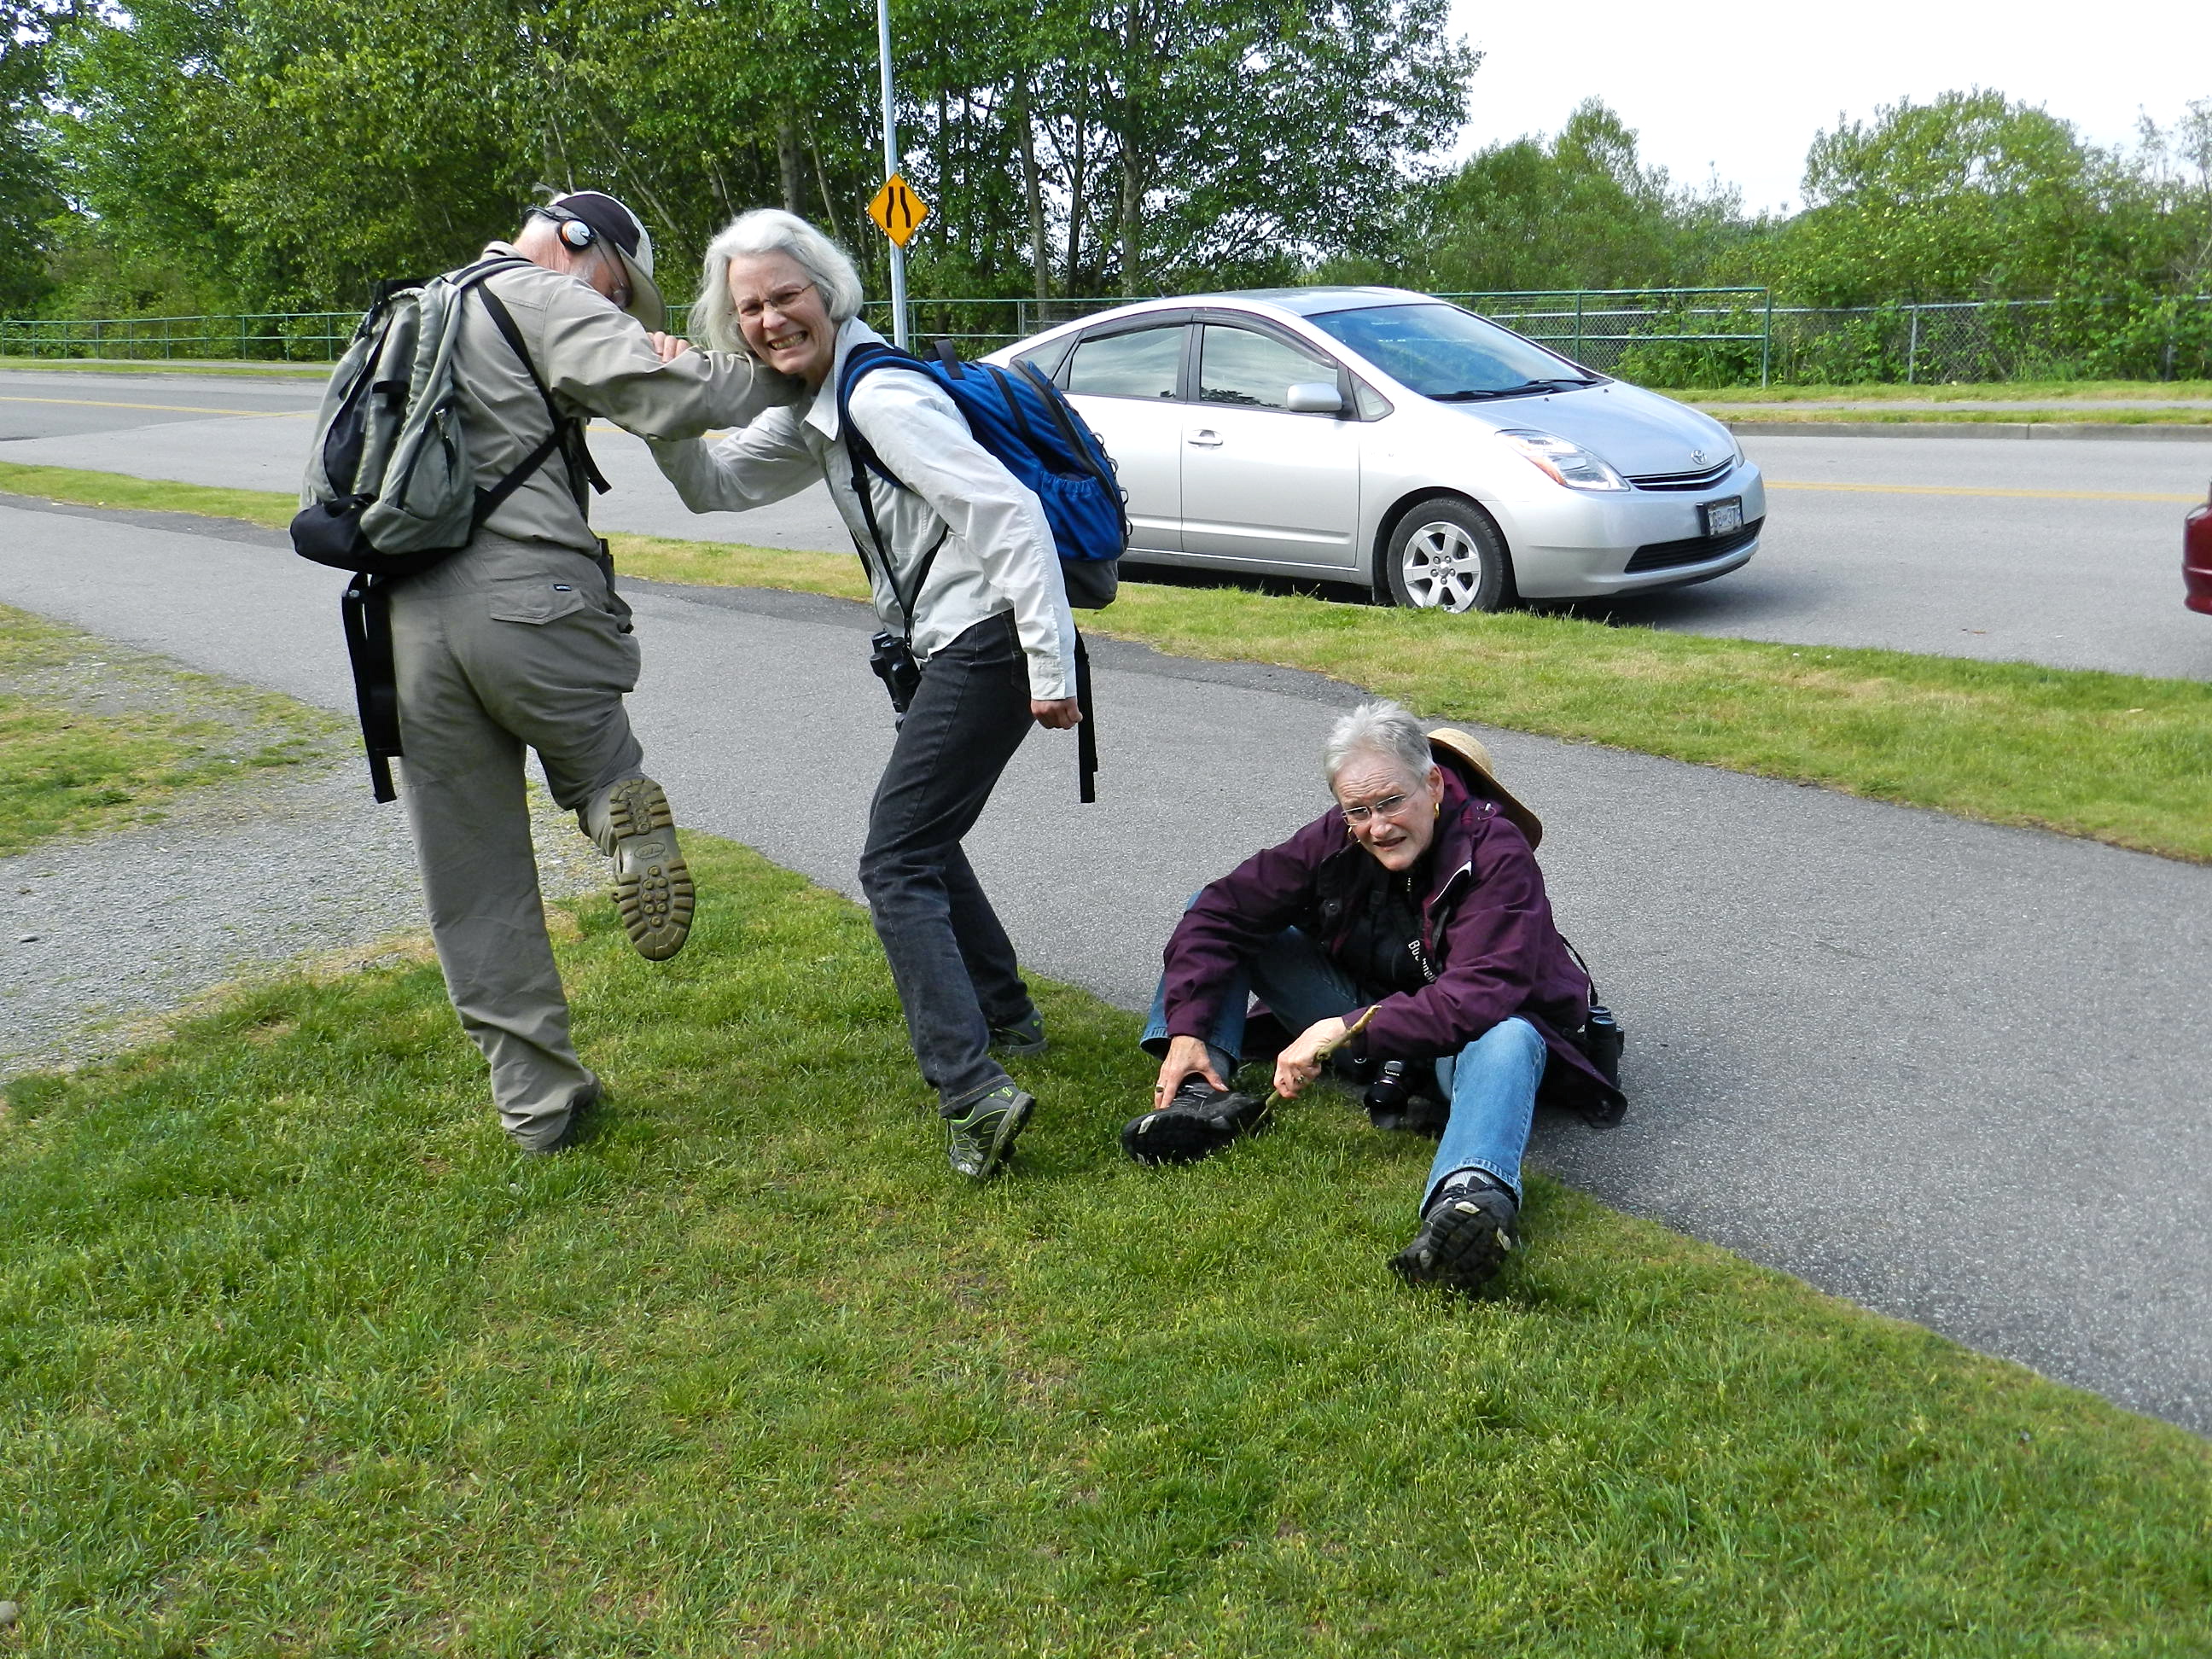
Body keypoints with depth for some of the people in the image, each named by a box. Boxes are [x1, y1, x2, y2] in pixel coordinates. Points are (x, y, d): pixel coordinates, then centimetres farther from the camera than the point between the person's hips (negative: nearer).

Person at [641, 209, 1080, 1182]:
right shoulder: (817, 409, 15)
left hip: (987, 643, -10)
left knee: (896, 863, -12)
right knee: (922, 839, 24)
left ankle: (974, 1092, -18)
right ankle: (1005, 1018, 36)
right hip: (952, 649, 10)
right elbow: (718, 487, 22)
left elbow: (1009, 512, -22)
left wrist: (1051, 668, -25)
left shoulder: (880, 393, -15)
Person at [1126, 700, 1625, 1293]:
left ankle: (1471, 1197, -72)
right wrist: (1187, 1030, -21)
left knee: (1507, 1038, -43)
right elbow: (1219, 912, -10)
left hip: (1453, 1040, -5)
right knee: (1209, 912, -3)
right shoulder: (1335, 840, -10)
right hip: (1363, 1013, 5)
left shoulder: (1496, 856, -23)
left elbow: (1478, 998, -35)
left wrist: (1346, 1029, -37)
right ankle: (1204, 1096, -25)